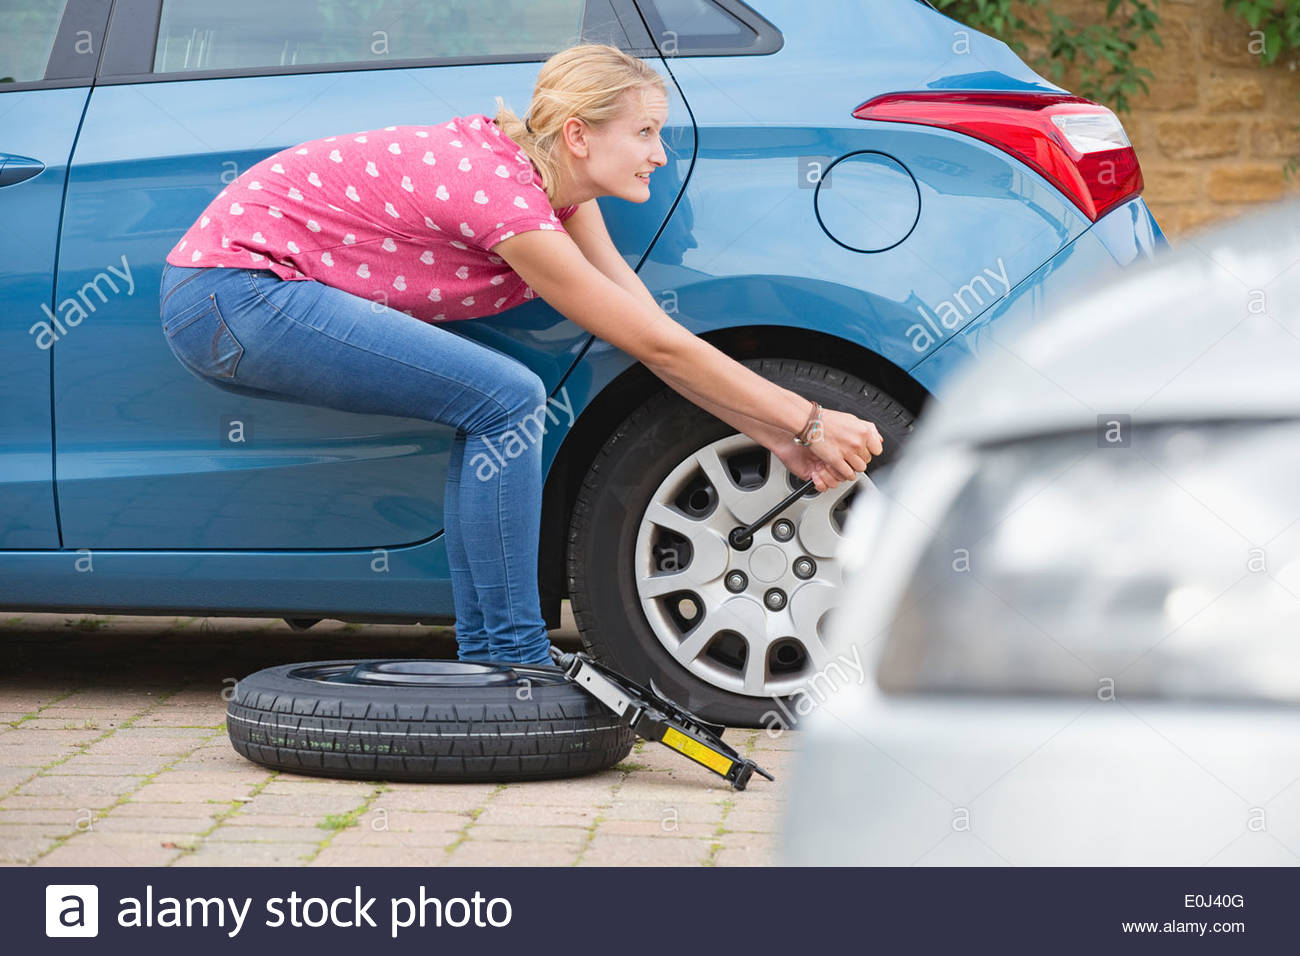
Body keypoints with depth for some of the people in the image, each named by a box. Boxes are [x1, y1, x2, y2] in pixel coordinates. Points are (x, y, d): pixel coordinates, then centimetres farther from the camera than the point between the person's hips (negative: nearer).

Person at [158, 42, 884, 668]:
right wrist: (809, 420, -11)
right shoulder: (502, 193, -22)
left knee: (494, 408, 5)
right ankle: (515, 666, -10)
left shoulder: (553, 182, 5)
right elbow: (659, 348, -17)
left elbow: (657, 331, 7)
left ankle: (485, 659, 6)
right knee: (505, 400, -16)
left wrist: (781, 439, 4)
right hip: (232, 290, -10)